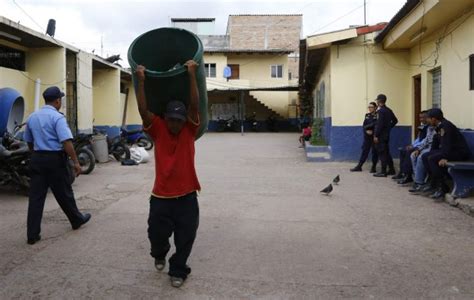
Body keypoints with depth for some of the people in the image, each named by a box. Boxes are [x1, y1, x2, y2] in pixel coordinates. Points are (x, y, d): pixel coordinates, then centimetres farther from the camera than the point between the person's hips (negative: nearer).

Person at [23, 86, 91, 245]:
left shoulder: (32, 117, 11)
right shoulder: (57, 117, -12)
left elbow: (29, 141, 20)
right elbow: (66, 142, -21)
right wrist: (76, 162, -19)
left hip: (37, 159, 6)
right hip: (55, 159, -6)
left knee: (36, 197, 4)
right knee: (64, 193, 10)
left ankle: (32, 234, 5)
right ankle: (77, 220, 30)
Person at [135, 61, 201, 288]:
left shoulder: (189, 130, -2)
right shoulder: (158, 129, -1)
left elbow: (195, 105, -15)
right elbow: (143, 110, -14)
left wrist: (192, 75, -20)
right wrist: (141, 81, -20)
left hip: (186, 196, 0)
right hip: (161, 196, 1)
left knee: (185, 238, 5)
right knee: (157, 234, 11)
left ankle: (178, 270, 28)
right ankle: (159, 254, 46)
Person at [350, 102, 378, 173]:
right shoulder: (367, 115, 10)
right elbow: (364, 126, 7)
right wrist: (366, 131, -10)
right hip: (367, 137, 5)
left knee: (374, 152, 3)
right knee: (364, 151, 8)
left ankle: (374, 167, 13)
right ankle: (359, 166, 11)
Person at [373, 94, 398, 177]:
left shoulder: (380, 111, -16)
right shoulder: (389, 110, 11)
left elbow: (379, 124, -20)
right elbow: (395, 120, 19)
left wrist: (376, 135, -18)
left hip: (381, 136, -9)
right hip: (386, 135, 9)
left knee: (382, 153, -4)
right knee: (387, 152, 17)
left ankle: (383, 172, -2)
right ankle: (391, 169, 23)